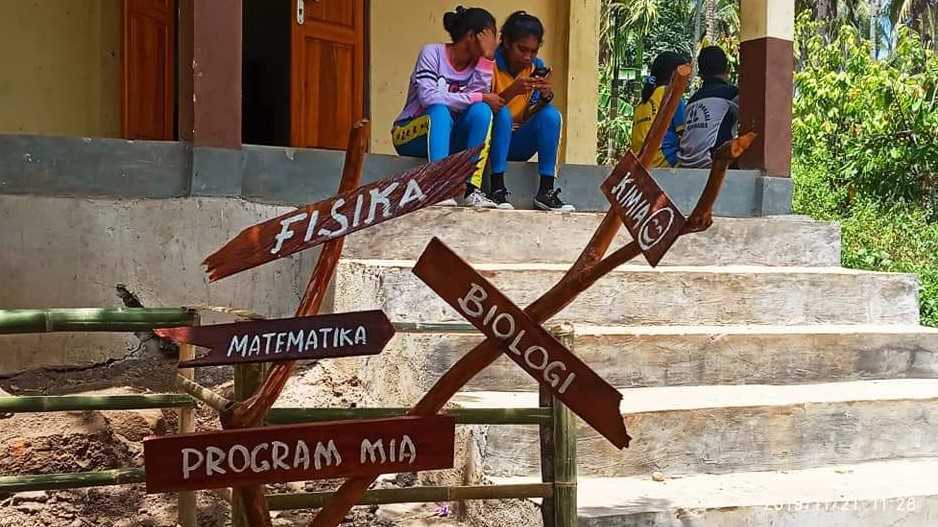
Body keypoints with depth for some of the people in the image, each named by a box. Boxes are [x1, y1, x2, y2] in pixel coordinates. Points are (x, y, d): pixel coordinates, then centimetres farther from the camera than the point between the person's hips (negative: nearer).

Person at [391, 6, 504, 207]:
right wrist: (481, 98, -27)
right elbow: (428, 97, -28)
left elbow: (479, 98, -17)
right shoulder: (432, 53, -13)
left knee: (482, 111, -24)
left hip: (448, 137, 4)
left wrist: (487, 58, -18)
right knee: (440, 111, -35)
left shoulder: (477, 63, 1)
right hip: (409, 134, -4)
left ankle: (473, 189, -31)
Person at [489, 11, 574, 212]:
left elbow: (531, 116, 0)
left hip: (517, 143, 4)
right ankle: (497, 189, -33)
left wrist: (546, 96, -21)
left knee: (551, 114, -20)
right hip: (492, 140, -4)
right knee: (502, 113, -32)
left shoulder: (537, 67, 1)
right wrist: (512, 91, -32)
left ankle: (546, 191, -25)